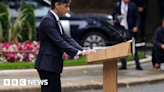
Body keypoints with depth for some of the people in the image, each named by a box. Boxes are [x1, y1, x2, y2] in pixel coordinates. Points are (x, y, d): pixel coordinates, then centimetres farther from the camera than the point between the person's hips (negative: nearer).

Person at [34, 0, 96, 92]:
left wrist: (84, 50, -1)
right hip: (47, 65, -10)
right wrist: (80, 53, -22)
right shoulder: (48, 20, -15)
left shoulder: (56, 20, 17)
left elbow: (67, 39, 12)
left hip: (53, 67, 10)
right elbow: (59, 42, -21)